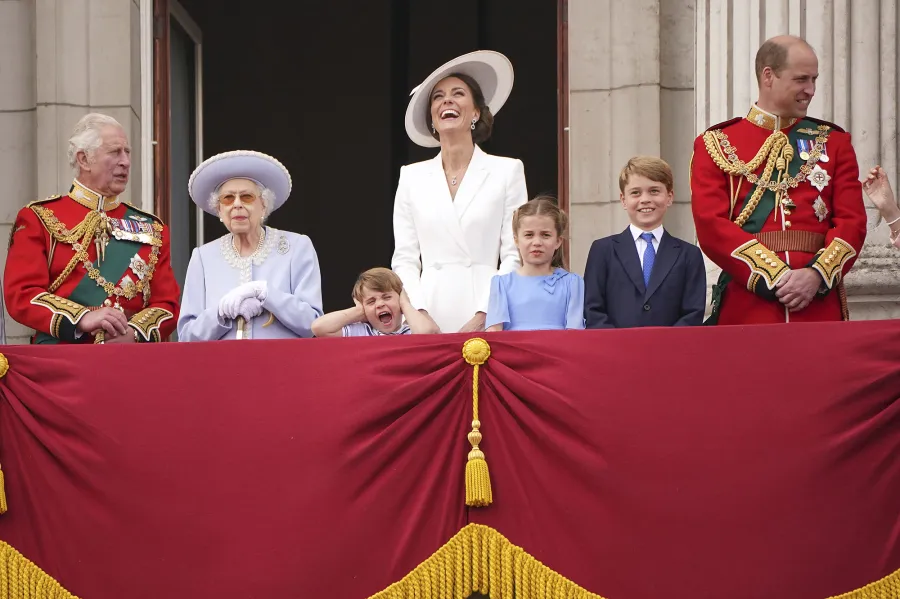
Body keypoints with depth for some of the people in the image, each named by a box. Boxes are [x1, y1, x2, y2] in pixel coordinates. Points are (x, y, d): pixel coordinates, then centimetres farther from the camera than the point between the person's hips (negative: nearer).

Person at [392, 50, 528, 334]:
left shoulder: (507, 171, 7)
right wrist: (419, 315, -6)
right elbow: (404, 258, 9)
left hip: (486, 319, -2)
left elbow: (514, 256, 1)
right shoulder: (412, 177, 13)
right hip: (429, 313, 2)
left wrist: (483, 316, -11)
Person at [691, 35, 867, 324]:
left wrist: (817, 274, -14)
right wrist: (774, 279, -14)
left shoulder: (833, 142, 13)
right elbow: (712, 225, -5)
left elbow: (852, 221, 4)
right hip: (747, 306, -2)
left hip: (820, 305, 2)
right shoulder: (716, 144, 5)